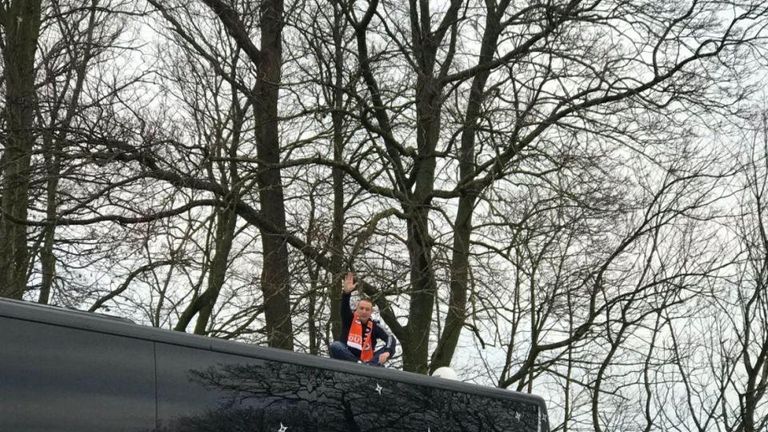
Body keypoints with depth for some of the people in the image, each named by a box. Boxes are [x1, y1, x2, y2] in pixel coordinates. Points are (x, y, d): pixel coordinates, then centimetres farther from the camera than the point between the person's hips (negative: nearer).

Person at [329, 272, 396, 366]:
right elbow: (344, 308, -18)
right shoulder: (349, 319, 4)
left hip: (365, 360, 1)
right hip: (346, 360, -1)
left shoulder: (374, 326, 5)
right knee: (335, 346, -29)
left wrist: (387, 352, -30)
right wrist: (346, 293, -39)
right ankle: (360, 364, -38)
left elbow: (390, 339, -7)